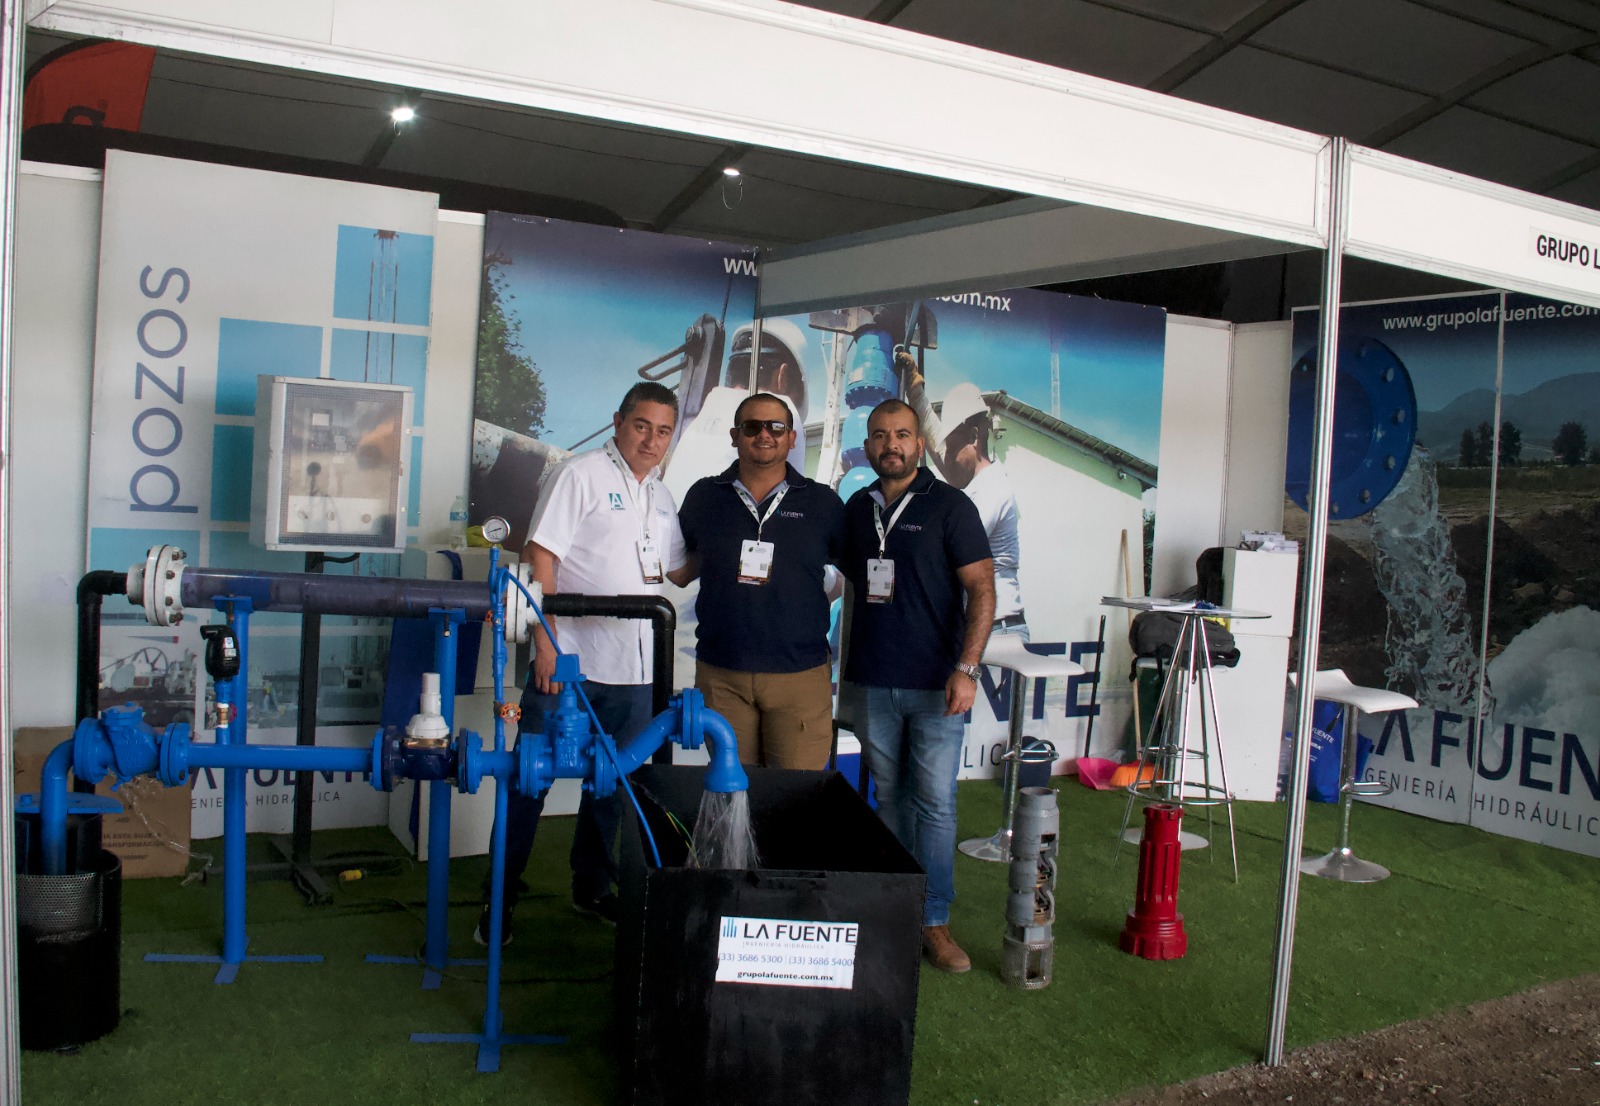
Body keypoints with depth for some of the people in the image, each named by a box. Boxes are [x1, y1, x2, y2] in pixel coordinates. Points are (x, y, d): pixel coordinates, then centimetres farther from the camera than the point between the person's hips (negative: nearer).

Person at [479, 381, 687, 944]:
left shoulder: (663, 497, 15)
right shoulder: (581, 474, -5)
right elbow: (541, 559, -11)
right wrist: (545, 643, -17)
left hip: (633, 668, 6)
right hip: (569, 662, -6)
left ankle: (591, 888, 32)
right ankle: (501, 898, 14)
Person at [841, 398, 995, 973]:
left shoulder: (950, 506, -4)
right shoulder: (857, 508, 11)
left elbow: (981, 589, -8)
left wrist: (966, 668, -17)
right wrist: (849, 663, 15)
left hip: (935, 685, -4)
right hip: (872, 683, 4)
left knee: (935, 803, -2)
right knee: (890, 799, 12)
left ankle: (935, 923, 7)